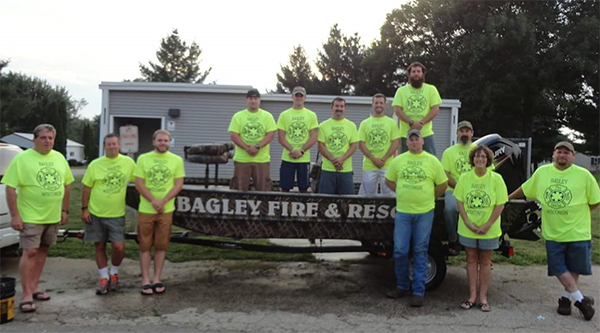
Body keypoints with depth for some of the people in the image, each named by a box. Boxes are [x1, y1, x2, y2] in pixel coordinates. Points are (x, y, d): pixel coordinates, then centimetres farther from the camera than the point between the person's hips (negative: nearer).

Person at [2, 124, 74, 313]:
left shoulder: (59, 158, 6)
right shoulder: (22, 159, -9)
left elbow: (66, 185, 13)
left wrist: (64, 210, 10)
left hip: (53, 217, 5)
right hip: (31, 217, -5)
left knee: (42, 251, 12)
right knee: (30, 252, -7)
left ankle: (34, 286, 24)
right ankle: (26, 294, 0)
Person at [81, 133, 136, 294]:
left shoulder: (128, 162, -2)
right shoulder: (95, 164, -3)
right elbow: (86, 188, 1)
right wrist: (84, 209, -3)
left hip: (117, 214, 0)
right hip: (95, 213, 1)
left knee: (118, 247, -7)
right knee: (99, 246, 8)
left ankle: (114, 273, 20)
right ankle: (104, 278, 21)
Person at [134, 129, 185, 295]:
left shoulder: (176, 160, 3)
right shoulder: (143, 159, 2)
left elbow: (179, 184, -1)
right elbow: (139, 183, -2)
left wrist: (162, 202, -13)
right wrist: (153, 201, -13)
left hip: (166, 210, 1)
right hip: (145, 209, 0)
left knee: (161, 246, 7)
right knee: (145, 246, 4)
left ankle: (157, 279, 18)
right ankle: (146, 280, 13)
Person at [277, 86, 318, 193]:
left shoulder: (311, 115, 6)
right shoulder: (284, 115, 5)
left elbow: (313, 138, 0)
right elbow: (281, 138, 0)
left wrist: (301, 151, -12)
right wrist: (292, 150, -13)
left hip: (304, 159, 0)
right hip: (287, 158, 0)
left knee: (303, 189, 5)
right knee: (285, 188, 2)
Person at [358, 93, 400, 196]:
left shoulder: (392, 122, 7)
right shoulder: (365, 123, 9)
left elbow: (396, 142, 0)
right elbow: (361, 144, 3)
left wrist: (384, 159, -11)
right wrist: (373, 159, -9)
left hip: (387, 165, -1)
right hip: (369, 166, 1)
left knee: (389, 194, 0)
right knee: (368, 195, 5)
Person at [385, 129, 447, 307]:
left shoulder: (432, 161, 3)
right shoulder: (398, 160, 6)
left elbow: (443, 184, 8)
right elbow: (389, 181, 15)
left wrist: (429, 198, 6)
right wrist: (404, 193, 9)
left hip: (424, 213, -1)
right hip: (403, 212, 1)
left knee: (420, 252, 5)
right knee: (400, 251, 2)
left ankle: (418, 291, 12)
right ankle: (402, 286, 20)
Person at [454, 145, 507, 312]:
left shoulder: (496, 179, -5)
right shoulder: (465, 178, 1)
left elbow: (500, 205, -6)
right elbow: (459, 202, 0)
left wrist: (487, 226, -13)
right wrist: (468, 223, -11)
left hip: (489, 230, -2)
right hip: (468, 228, 2)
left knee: (485, 261, 7)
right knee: (471, 259, 8)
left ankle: (483, 297, 16)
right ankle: (472, 296, 16)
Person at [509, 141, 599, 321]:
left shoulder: (583, 175, -6)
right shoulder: (541, 172, 2)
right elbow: (524, 189, 15)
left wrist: (578, 214, -1)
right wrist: (507, 198, 19)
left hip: (578, 232, -2)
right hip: (552, 232, 2)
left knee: (574, 268, 9)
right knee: (559, 268, 3)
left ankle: (566, 297, 28)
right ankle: (580, 299, 17)